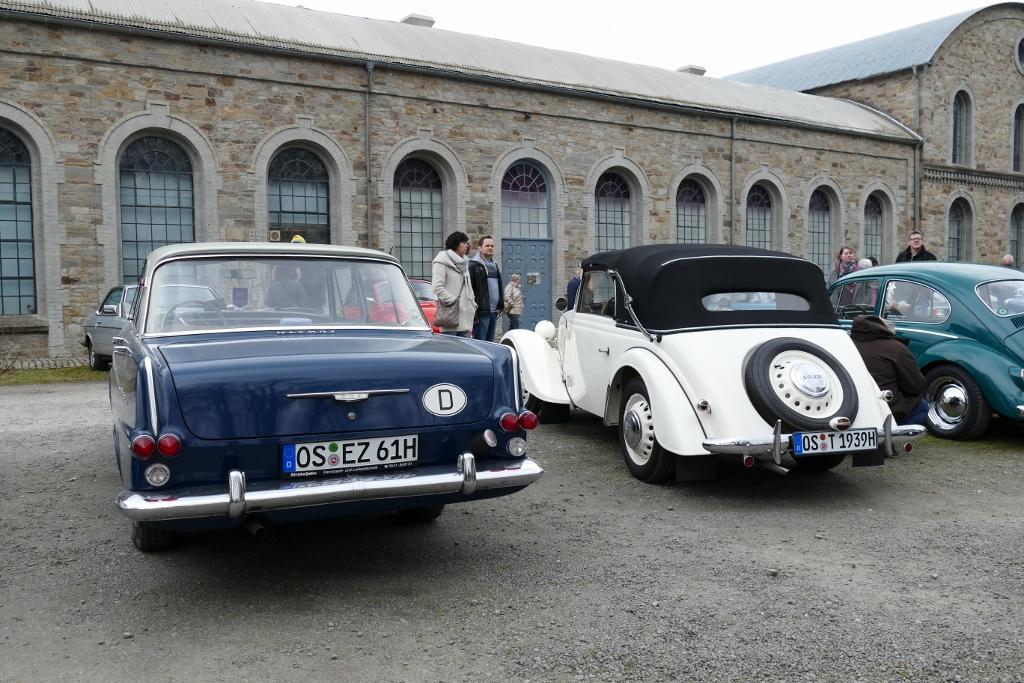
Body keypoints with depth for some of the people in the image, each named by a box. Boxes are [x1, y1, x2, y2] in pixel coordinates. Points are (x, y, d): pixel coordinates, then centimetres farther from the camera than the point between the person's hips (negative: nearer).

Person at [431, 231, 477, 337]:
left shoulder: (464, 263, 22)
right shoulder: (442, 261, -5)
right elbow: (437, 287, -14)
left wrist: (473, 304, 15)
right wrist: (452, 301, -18)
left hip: (465, 314, 8)